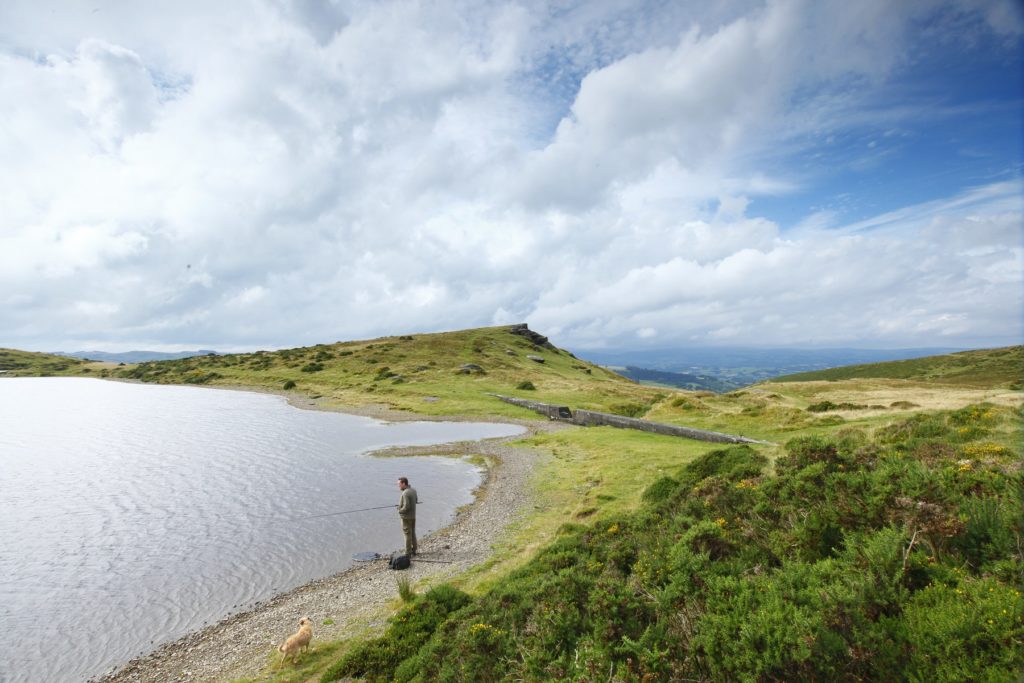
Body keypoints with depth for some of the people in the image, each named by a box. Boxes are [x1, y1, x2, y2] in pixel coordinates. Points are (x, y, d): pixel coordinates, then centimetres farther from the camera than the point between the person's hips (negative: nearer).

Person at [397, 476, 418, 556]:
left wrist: (400, 511, -9)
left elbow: (406, 506, -27)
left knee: (408, 534, 1)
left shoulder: (405, 493, -24)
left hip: (406, 517, -8)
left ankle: (408, 553, 10)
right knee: (413, 533, 17)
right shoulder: (413, 490, 3)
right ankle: (413, 550, 27)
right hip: (413, 516, 8)